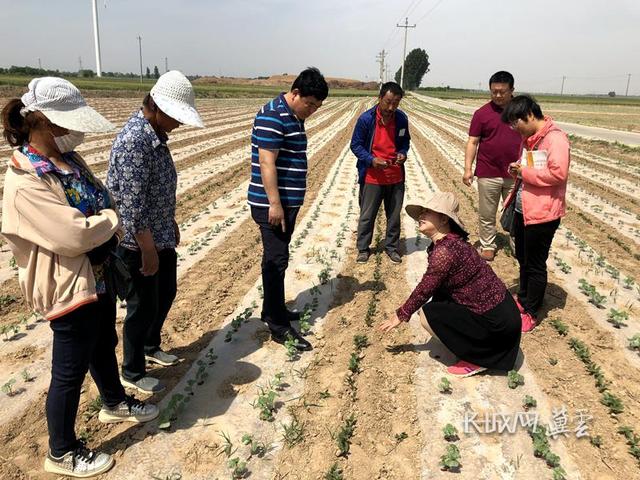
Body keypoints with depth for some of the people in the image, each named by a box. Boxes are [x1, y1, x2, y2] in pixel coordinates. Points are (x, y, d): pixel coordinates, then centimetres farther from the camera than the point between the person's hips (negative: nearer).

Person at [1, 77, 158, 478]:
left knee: (104, 345, 27)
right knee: (70, 370, 7)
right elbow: (74, 236, -28)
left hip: (99, 276, 9)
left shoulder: (70, 161, 3)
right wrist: (110, 219, -11)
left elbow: (107, 201, 8)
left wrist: (103, 230, -9)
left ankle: (115, 403, 52)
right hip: (69, 287, -9)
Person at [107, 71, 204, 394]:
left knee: (166, 293, 23)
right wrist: (148, 250, -21)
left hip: (161, 237, 9)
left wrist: (171, 224, 20)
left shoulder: (156, 134, 6)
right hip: (139, 244, -9)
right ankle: (132, 373, 27)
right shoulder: (133, 140, -24)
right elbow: (132, 204, -25)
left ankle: (151, 347, 46)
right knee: (143, 307, 6)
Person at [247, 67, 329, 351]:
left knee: (276, 259, 16)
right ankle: (279, 327, 3)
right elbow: (266, 162, -22)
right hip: (273, 204, -10)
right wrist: (274, 204, -24)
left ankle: (273, 311, 29)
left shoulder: (294, 117, 14)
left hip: (288, 202, 10)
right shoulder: (272, 116, -16)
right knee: (276, 261, -5)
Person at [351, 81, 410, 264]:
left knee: (394, 215, 12)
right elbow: (355, 145, -5)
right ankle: (363, 248, 23)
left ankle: (392, 247, 29)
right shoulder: (366, 119, -12)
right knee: (367, 215, 7)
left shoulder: (402, 118, -3)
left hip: (396, 177, 3)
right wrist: (371, 160, -20)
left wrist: (403, 153, -9)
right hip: (372, 177, -3)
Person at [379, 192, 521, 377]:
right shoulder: (450, 242, 5)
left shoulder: (444, 251, -24)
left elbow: (424, 290, -14)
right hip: (499, 308, 9)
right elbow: (431, 289, 13)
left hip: (494, 320, -9)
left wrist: (401, 315, 1)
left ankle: (477, 359, 4)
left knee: (428, 316, -8)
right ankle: (478, 345, 19)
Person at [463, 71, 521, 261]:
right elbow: (472, 142, -2)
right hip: (488, 174, -1)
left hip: (515, 174, 1)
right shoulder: (482, 113, -2)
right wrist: (468, 169, -10)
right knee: (487, 214, 8)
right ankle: (487, 246, 22)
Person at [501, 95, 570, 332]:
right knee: (522, 259, 20)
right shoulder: (528, 138, 10)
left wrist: (524, 172, -19)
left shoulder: (555, 138, -17)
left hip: (542, 214, -8)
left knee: (535, 265, 5)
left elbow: (558, 173, -27)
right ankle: (523, 299, 38)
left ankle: (530, 313, 19)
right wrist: (518, 170, 2)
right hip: (522, 210, 9)